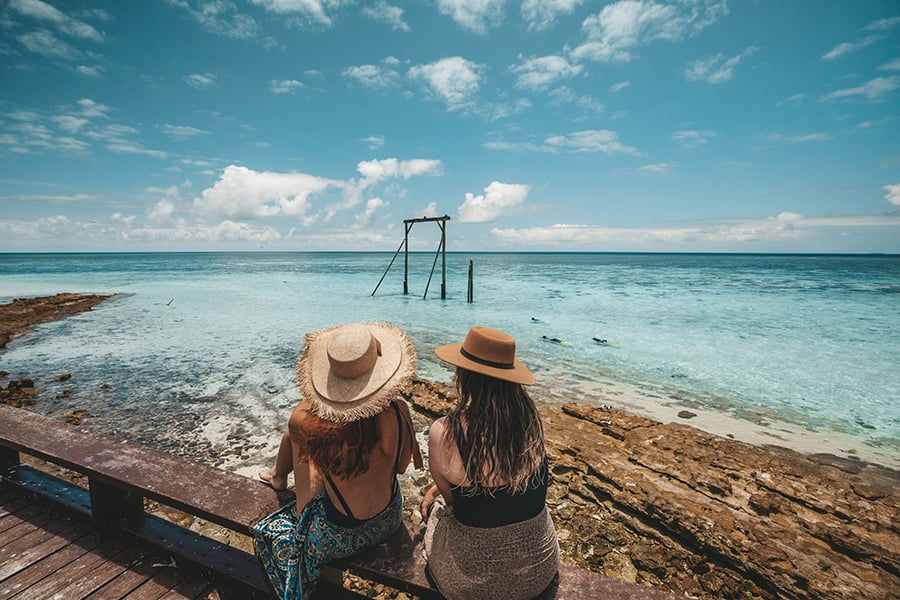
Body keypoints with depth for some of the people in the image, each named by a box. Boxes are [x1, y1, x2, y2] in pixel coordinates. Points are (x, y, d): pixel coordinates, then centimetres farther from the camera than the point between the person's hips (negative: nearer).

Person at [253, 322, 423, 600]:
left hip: (337, 538, -3)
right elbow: (401, 465, -7)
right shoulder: (398, 411, -27)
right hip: (388, 522, 3)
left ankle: (279, 476, 54)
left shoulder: (306, 424, -32)